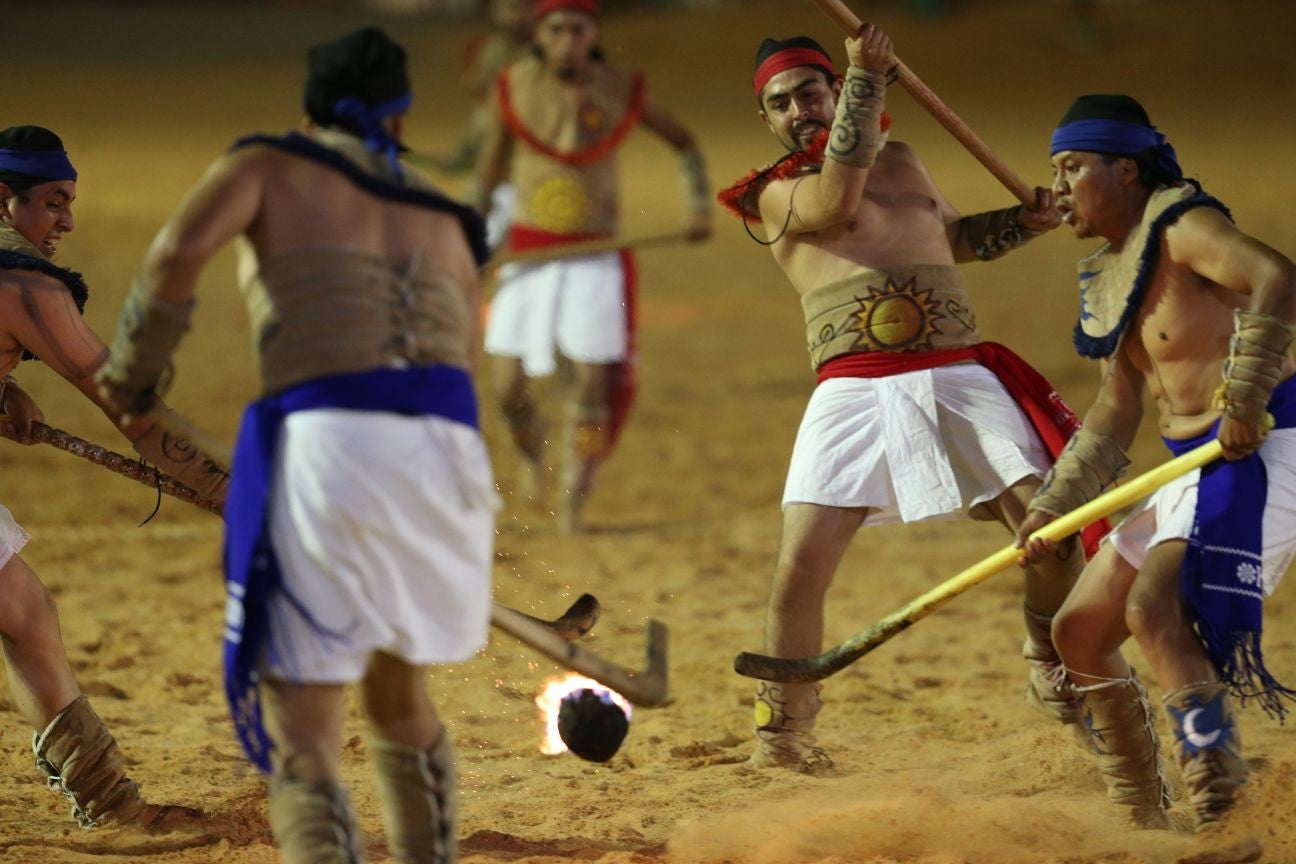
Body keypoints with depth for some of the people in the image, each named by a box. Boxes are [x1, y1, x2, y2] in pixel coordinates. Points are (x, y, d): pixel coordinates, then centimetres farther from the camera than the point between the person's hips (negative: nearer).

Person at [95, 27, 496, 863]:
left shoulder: (272, 165, 16)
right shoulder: (447, 222, 28)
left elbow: (181, 250, -3)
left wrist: (132, 370, 11)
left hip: (323, 443, -4)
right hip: (448, 451, 4)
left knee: (302, 750, -3)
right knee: (401, 699, 29)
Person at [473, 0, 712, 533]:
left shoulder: (620, 91, -6)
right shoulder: (515, 86, -4)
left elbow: (683, 143, 10)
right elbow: (491, 169, 9)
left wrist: (699, 205, -2)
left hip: (596, 254, -1)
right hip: (528, 250, 1)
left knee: (596, 379, -7)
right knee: (509, 385, -2)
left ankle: (575, 491, 11)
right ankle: (532, 457, 31)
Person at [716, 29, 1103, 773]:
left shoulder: (901, 158, 21)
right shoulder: (776, 194, 6)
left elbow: (956, 237, 35)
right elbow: (837, 202, -15)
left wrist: (1028, 221, 17)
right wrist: (868, 77, -13)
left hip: (961, 377, 4)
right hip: (856, 393, -3)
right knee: (801, 565, -15)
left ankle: (1052, 668, 21)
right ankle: (783, 730, 3)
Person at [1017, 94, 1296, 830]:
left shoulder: (1181, 227, -12)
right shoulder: (1111, 276, 16)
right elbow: (1115, 418, 20)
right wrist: (1050, 511, 11)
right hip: (1195, 469, 10)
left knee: (1154, 609, -30)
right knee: (1079, 632, 12)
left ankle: (1221, 816, -31)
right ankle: (1144, 820, 23)